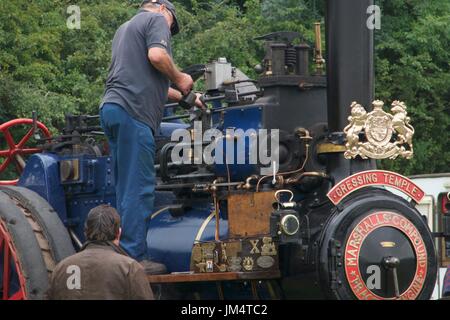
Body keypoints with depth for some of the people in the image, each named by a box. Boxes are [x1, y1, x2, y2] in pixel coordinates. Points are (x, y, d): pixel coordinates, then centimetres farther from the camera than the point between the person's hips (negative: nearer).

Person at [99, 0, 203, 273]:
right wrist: (180, 79, 0)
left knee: (128, 187, 11)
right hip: (133, 111, -9)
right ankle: (135, 258, -12)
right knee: (139, 188, -10)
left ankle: (127, 255, 11)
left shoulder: (125, 29, 33)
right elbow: (157, 56, -16)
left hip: (112, 107, 9)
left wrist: (183, 96, 39)